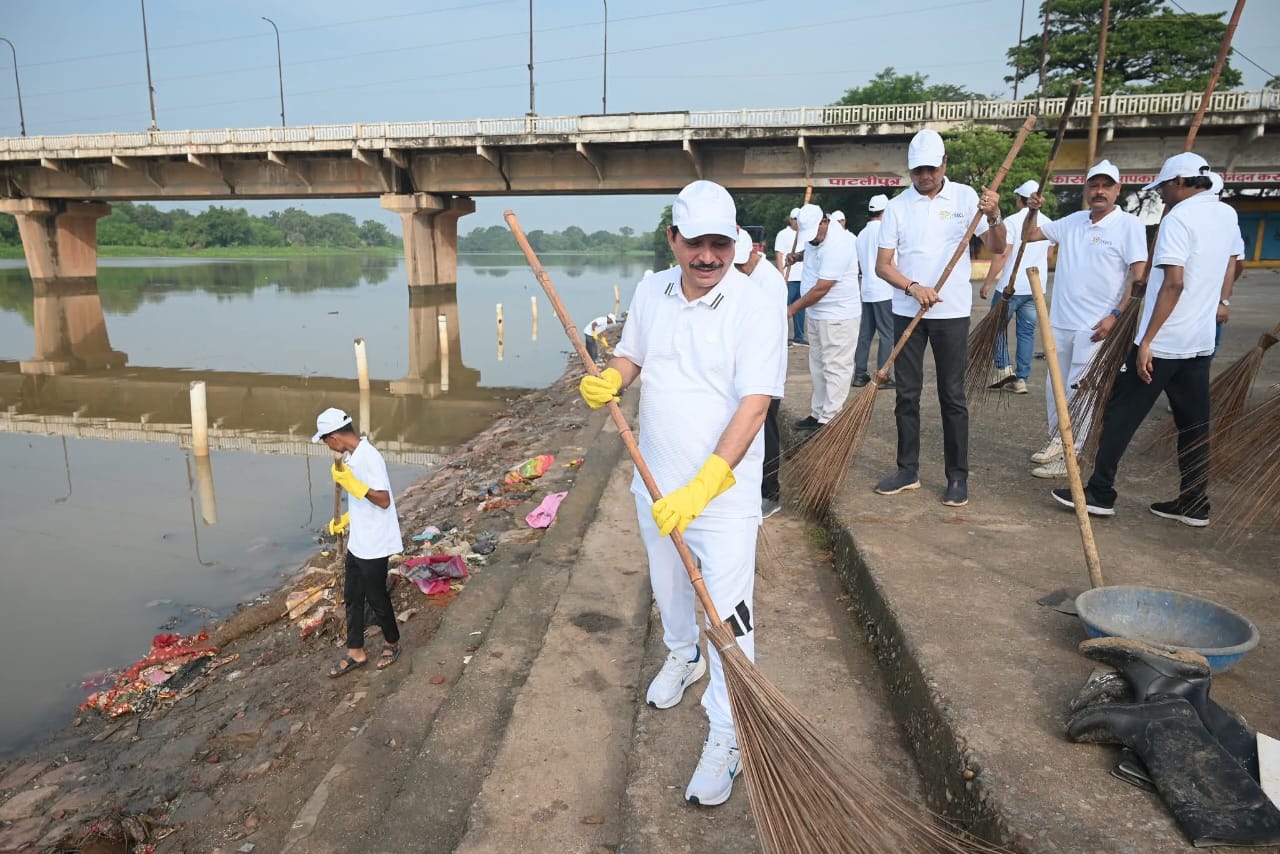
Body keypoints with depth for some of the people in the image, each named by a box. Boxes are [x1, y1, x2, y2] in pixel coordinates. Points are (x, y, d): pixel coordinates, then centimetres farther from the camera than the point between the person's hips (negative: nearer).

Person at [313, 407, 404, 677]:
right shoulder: (352, 456, 6)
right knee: (352, 597, 16)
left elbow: (384, 501, -26)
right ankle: (355, 653, 29)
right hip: (357, 543, 9)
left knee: (376, 598, 9)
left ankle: (392, 643, 31)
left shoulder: (369, 457, -24)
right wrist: (345, 520, 16)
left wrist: (350, 482, -31)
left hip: (373, 545, -9)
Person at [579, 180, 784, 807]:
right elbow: (630, 355, 14)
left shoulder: (756, 308, -18)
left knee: (728, 613, -3)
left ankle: (726, 738, 15)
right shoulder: (651, 291, 0)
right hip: (656, 482, 6)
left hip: (724, 490, -6)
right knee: (667, 585, 25)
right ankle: (682, 656, 55)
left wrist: (702, 486, -34)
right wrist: (607, 380, -11)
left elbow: (753, 405, -25)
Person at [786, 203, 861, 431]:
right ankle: (818, 413, 25)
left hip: (838, 316, -10)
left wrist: (792, 308, -17)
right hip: (815, 313, 10)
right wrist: (797, 256, 8)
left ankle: (828, 420, 0)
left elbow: (821, 288, -25)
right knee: (818, 367, 16)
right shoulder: (815, 235, 5)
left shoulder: (837, 244, -24)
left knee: (835, 369, -4)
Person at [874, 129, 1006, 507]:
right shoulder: (897, 206, 1)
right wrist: (913, 288, -17)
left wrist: (993, 217, -24)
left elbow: (997, 248, -5)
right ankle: (908, 470, 18)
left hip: (952, 312, -2)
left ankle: (958, 477, 11)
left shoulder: (965, 197, 0)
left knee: (952, 396, 2)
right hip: (907, 311, 2)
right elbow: (882, 265, -1)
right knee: (906, 394, 7)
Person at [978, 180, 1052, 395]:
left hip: (1010, 286, -5)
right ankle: (1021, 379, 9)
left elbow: (1002, 254, -16)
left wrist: (988, 282, -12)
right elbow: (1048, 256, 18)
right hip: (1036, 287, 5)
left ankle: (1003, 368, -1)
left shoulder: (1012, 221, -9)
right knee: (1027, 331, 8)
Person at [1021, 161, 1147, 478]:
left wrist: (1116, 315, -18)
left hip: (1095, 326, -6)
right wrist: (1032, 211, -2)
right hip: (1061, 322, 6)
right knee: (1054, 389, 15)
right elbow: (1031, 235, 18)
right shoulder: (1071, 222, 11)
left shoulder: (1129, 225, -7)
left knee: (1079, 393, -3)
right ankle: (1056, 442, 30)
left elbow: (1139, 276, -11)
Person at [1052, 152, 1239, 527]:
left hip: (1163, 342, -8)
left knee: (1121, 415, 0)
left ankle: (1100, 493, 4)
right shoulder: (1228, 215, 11)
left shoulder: (1178, 218, -13)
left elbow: (1174, 283, -22)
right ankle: (1194, 504, 15)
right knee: (1194, 424, 11)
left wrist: (1146, 341, -22)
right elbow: (1228, 272, 23)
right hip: (1201, 341, 8)